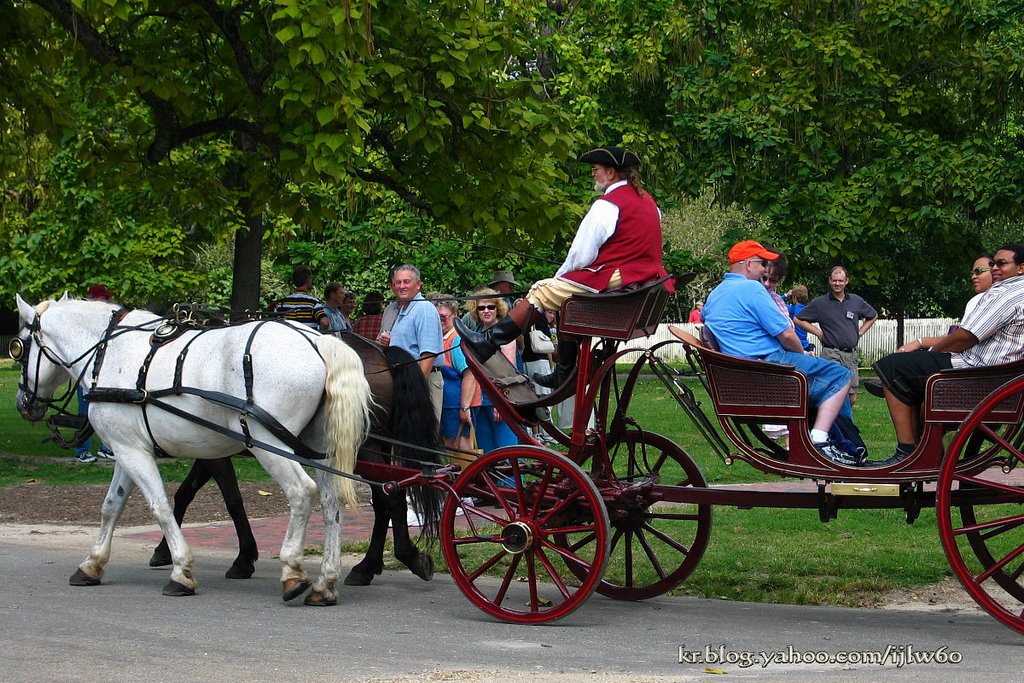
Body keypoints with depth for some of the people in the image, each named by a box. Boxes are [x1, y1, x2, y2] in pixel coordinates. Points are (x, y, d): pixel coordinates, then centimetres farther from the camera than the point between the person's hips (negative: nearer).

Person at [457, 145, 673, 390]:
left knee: (543, 292, -6)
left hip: (613, 280, -9)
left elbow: (581, 255, -13)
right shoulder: (647, 200, 17)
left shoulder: (608, 204, -11)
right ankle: (564, 376, 24)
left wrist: (560, 276, 5)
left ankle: (487, 343, -5)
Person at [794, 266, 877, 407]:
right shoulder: (820, 303, 2)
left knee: (852, 399, 4)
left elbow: (873, 316, 28)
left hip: (851, 354, 4)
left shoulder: (856, 301, 12)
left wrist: (860, 332, 15)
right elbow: (798, 319, 6)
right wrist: (818, 333, 0)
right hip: (831, 354, -4)